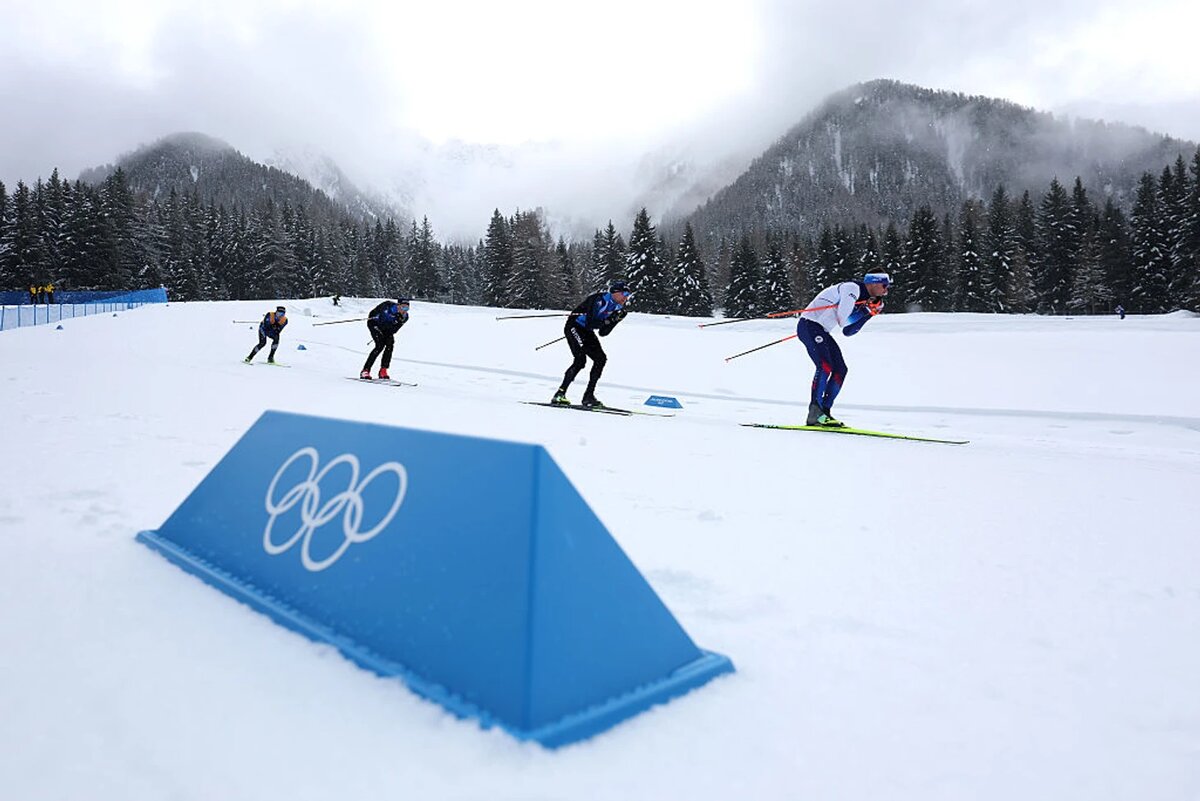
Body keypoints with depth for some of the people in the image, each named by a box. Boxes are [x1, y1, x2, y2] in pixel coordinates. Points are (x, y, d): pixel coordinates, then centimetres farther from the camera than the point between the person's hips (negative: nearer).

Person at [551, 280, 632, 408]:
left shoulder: (615, 306, 3)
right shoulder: (600, 300, -22)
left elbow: (603, 333, 3)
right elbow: (590, 324, -29)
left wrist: (616, 320, -8)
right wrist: (610, 320, -28)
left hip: (587, 331, 9)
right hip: (574, 326, -9)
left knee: (601, 359, -1)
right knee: (580, 359, -22)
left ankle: (588, 396, 3)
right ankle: (560, 394, -17)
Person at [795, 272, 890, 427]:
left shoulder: (864, 299, 17)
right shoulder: (852, 287, -12)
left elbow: (848, 331, 12)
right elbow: (841, 319, -21)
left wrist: (869, 312, 6)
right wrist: (866, 309, -6)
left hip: (821, 331, 10)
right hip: (809, 325, -10)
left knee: (840, 369, 3)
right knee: (825, 366, -23)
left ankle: (824, 412, 5)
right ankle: (815, 412, -23)